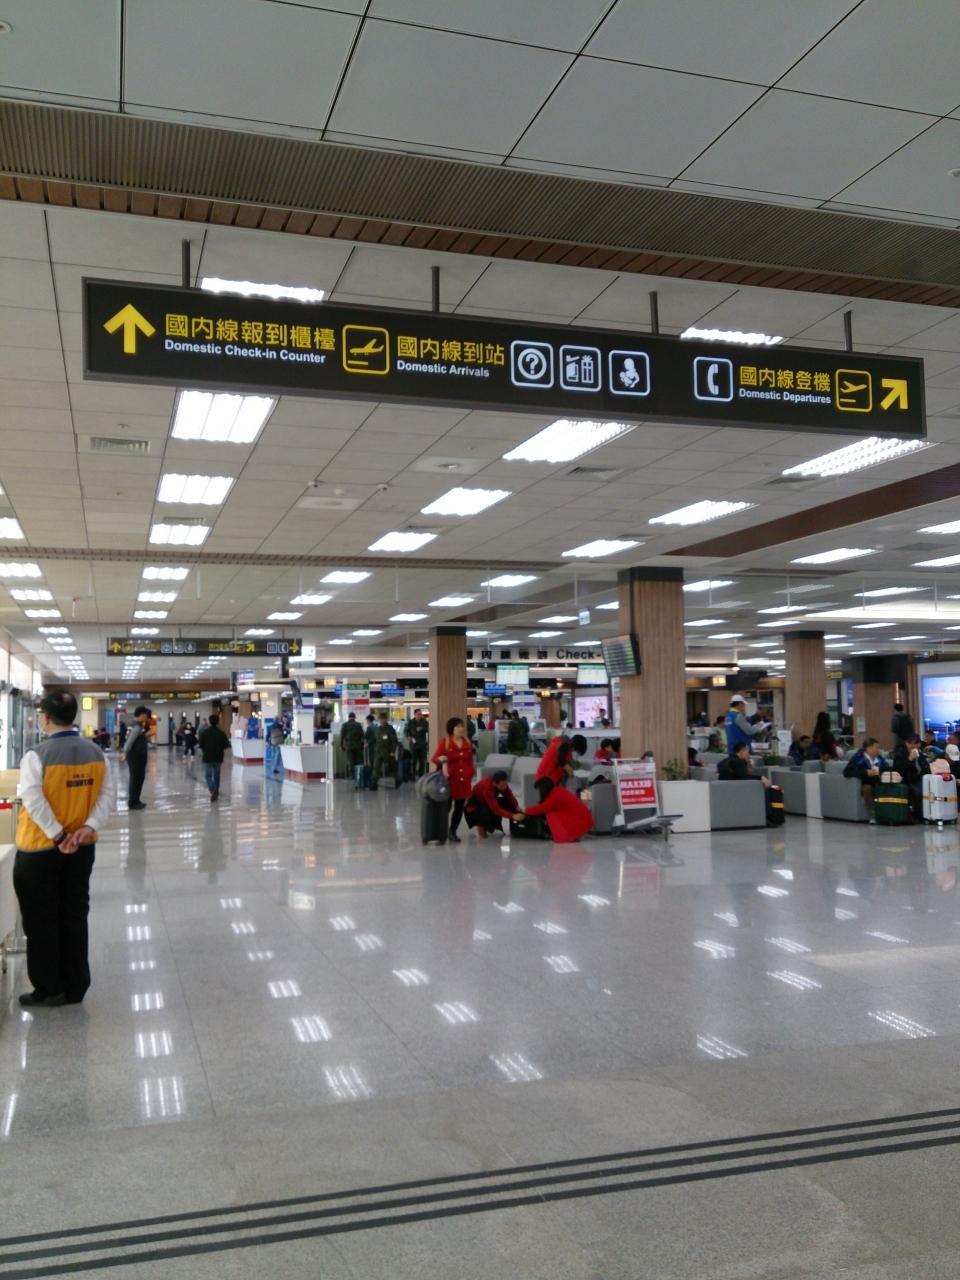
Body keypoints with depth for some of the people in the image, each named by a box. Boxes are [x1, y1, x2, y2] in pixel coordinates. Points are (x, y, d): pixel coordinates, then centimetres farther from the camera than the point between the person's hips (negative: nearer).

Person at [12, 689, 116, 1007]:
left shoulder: (36, 756, -17)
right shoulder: (96, 753, 0)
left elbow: (35, 803, -23)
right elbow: (108, 796, -4)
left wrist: (58, 836, -16)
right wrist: (88, 828, -10)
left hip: (39, 850, -5)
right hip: (82, 848, 5)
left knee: (41, 921, 9)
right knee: (74, 916, 13)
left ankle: (49, 990, 17)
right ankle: (75, 988, 22)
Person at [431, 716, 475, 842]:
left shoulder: (467, 742, 9)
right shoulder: (445, 742, -6)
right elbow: (434, 757, -11)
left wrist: (470, 775, 10)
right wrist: (440, 759, -33)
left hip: (464, 780, 5)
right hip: (449, 779, -5)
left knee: (460, 807, 8)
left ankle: (452, 832, 18)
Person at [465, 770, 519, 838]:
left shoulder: (502, 783, -18)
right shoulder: (487, 787, -39)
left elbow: (510, 797, -12)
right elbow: (496, 809, -44)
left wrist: (517, 808, -30)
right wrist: (512, 815, -49)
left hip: (490, 802, 7)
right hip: (475, 806, -7)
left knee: (509, 803, -14)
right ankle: (481, 826, -6)